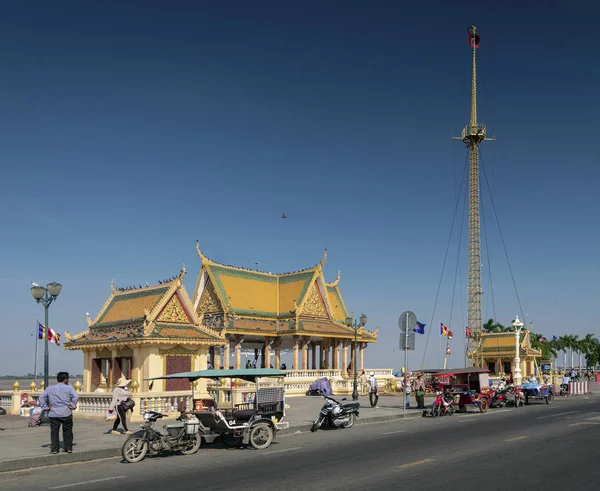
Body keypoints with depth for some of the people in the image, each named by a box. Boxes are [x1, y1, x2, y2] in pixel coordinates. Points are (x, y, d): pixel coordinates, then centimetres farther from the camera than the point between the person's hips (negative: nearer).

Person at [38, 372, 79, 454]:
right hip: (66, 413, -2)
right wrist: (72, 406, -8)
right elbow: (76, 396, -16)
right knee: (67, 431, 10)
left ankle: (54, 449, 9)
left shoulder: (50, 388, 9)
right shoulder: (69, 388, -1)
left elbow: (41, 397, 4)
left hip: (54, 414, 2)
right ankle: (68, 448, 14)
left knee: (54, 432, 9)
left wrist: (45, 407, 4)